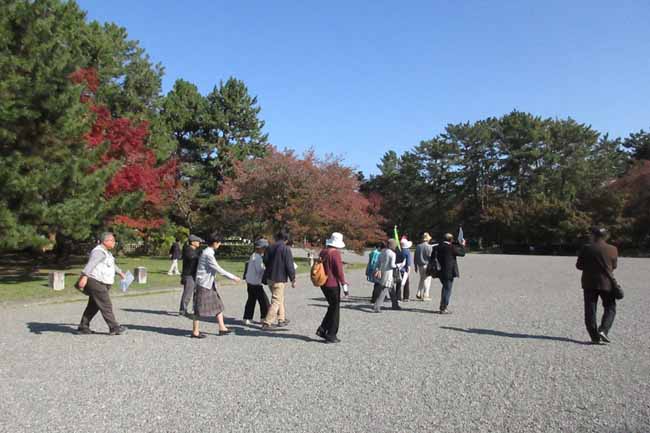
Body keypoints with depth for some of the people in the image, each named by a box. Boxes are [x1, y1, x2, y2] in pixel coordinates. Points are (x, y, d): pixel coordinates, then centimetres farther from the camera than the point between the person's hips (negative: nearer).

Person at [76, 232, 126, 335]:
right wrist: (84, 276, -43)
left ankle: (83, 327, 22)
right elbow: (90, 264, -31)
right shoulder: (99, 252, -16)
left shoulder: (106, 252, 17)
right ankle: (114, 328, -2)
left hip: (100, 284, 11)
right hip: (96, 283, -11)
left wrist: (119, 272, 46)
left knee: (93, 306, 15)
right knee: (106, 306, -6)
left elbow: (111, 264, 34)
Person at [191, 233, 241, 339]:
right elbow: (218, 269, -19)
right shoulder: (208, 254, -19)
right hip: (203, 284, -10)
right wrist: (233, 277, -14)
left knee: (218, 305, 11)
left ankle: (222, 328, 16)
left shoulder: (208, 252, 11)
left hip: (210, 284, 10)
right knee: (199, 308, -1)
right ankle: (195, 332, 9)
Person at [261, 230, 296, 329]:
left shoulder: (270, 248, 6)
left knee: (280, 298, 20)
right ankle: (267, 322, -5)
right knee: (276, 301, -2)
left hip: (270, 278, 7)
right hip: (280, 279, -7)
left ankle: (282, 319, 26)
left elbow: (265, 261, 14)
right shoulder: (286, 249, -13)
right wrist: (293, 279, -6)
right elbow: (289, 265, -13)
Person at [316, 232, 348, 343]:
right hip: (333, 285, -8)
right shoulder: (335, 253, -16)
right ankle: (331, 335, 8)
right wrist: (344, 285, -12)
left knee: (332, 307, 21)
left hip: (323, 284, 8)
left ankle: (322, 330, 16)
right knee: (335, 309, 4)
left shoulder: (323, 252, 8)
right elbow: (339, 271, -17)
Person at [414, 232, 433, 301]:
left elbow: (415, 258, 8)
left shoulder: (418, 246, 4)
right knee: (427, 280, 3)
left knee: (422, 279, 19)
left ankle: (419, 294, 18)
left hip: (420, 266, 5)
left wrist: (416, 267, 15)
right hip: (427, 265, -5)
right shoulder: (429, 247, -12)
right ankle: (425, 295, 4)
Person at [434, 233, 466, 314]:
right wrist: (462, 245, 9)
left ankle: (442, 306, 29)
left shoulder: (439, 247, 4)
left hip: (441, 272, 7)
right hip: (449, 273, -7)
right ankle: (443, 309, 3)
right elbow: (462, 253, -7)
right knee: (447, 290, 1)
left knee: (445, 288, 21)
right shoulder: (451, 247, -15)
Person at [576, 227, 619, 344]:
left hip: (589, 283, 0)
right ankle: (603, 330, -5)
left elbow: (579, 265, -3)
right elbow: (613, 266, 8)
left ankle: (595, 337, 5)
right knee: (610, 308, 14)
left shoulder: (587, 248, -7)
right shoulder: (613, 249, -2)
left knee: (590, 311, 6)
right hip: (606, 283, 1)